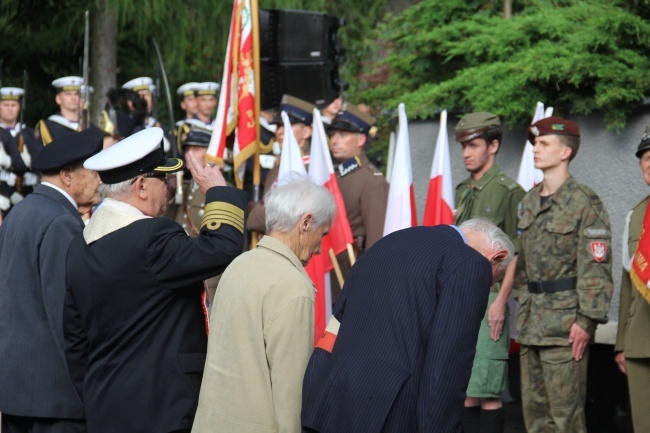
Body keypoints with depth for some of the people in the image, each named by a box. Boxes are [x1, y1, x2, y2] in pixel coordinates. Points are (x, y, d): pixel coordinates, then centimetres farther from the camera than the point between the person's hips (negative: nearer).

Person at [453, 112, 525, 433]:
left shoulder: (509, 191, -6)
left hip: (488, 298, -7)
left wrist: (500, 301, -16)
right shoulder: (463, 192, 17)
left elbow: (515, 254, -10)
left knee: (486, 392, -8)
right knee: (464, 392, 8)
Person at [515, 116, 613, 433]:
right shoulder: (529, 203, 14)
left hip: (565, 323, -8)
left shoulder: (585, 203, -9)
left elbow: (597, 267, -12)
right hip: (531, 323, 8)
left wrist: (587, 321, -17)